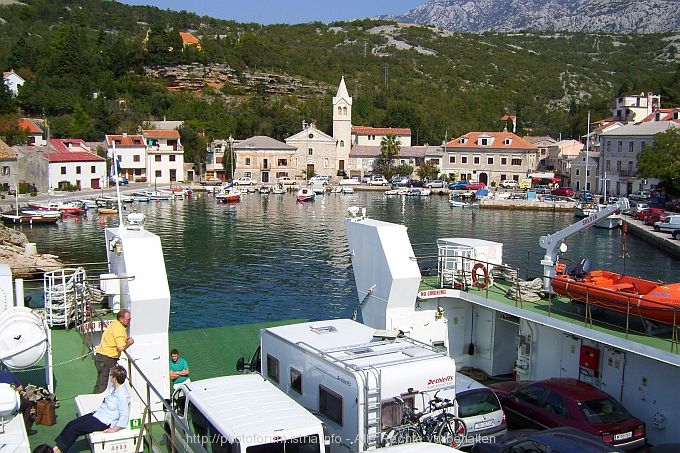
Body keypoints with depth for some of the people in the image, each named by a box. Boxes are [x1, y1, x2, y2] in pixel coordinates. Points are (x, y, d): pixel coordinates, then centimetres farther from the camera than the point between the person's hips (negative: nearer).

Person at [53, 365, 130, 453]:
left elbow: (124, 416, -26)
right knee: (71, 424, 0)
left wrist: (114, 429, -22)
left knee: (74, 428, -10)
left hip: (104, 422, -9)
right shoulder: (114, 387, 1)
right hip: (98, 413, 9)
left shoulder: (122, 395, -27)